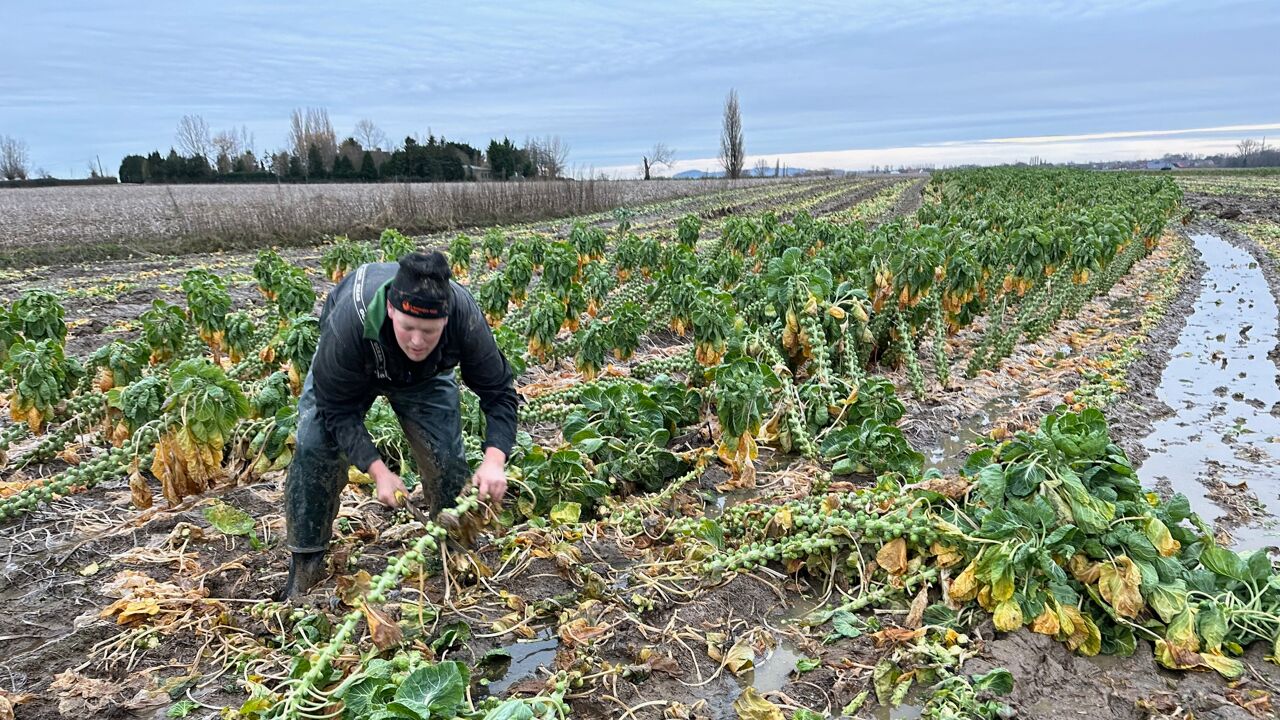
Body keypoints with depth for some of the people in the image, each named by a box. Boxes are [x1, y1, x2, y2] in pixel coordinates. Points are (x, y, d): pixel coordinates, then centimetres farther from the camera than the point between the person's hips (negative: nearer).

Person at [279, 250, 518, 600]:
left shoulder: (465, 318, -40)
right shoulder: (350, 320, -44)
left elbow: (499, 391, -29)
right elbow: (337, 409, -32)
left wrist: (494, 459, -45)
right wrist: (378, 471, -43)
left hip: (425, 376, 1)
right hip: (349, 373, -1)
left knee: (446, 457, -9)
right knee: (314, 448, -16)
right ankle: (305, 565, 1)